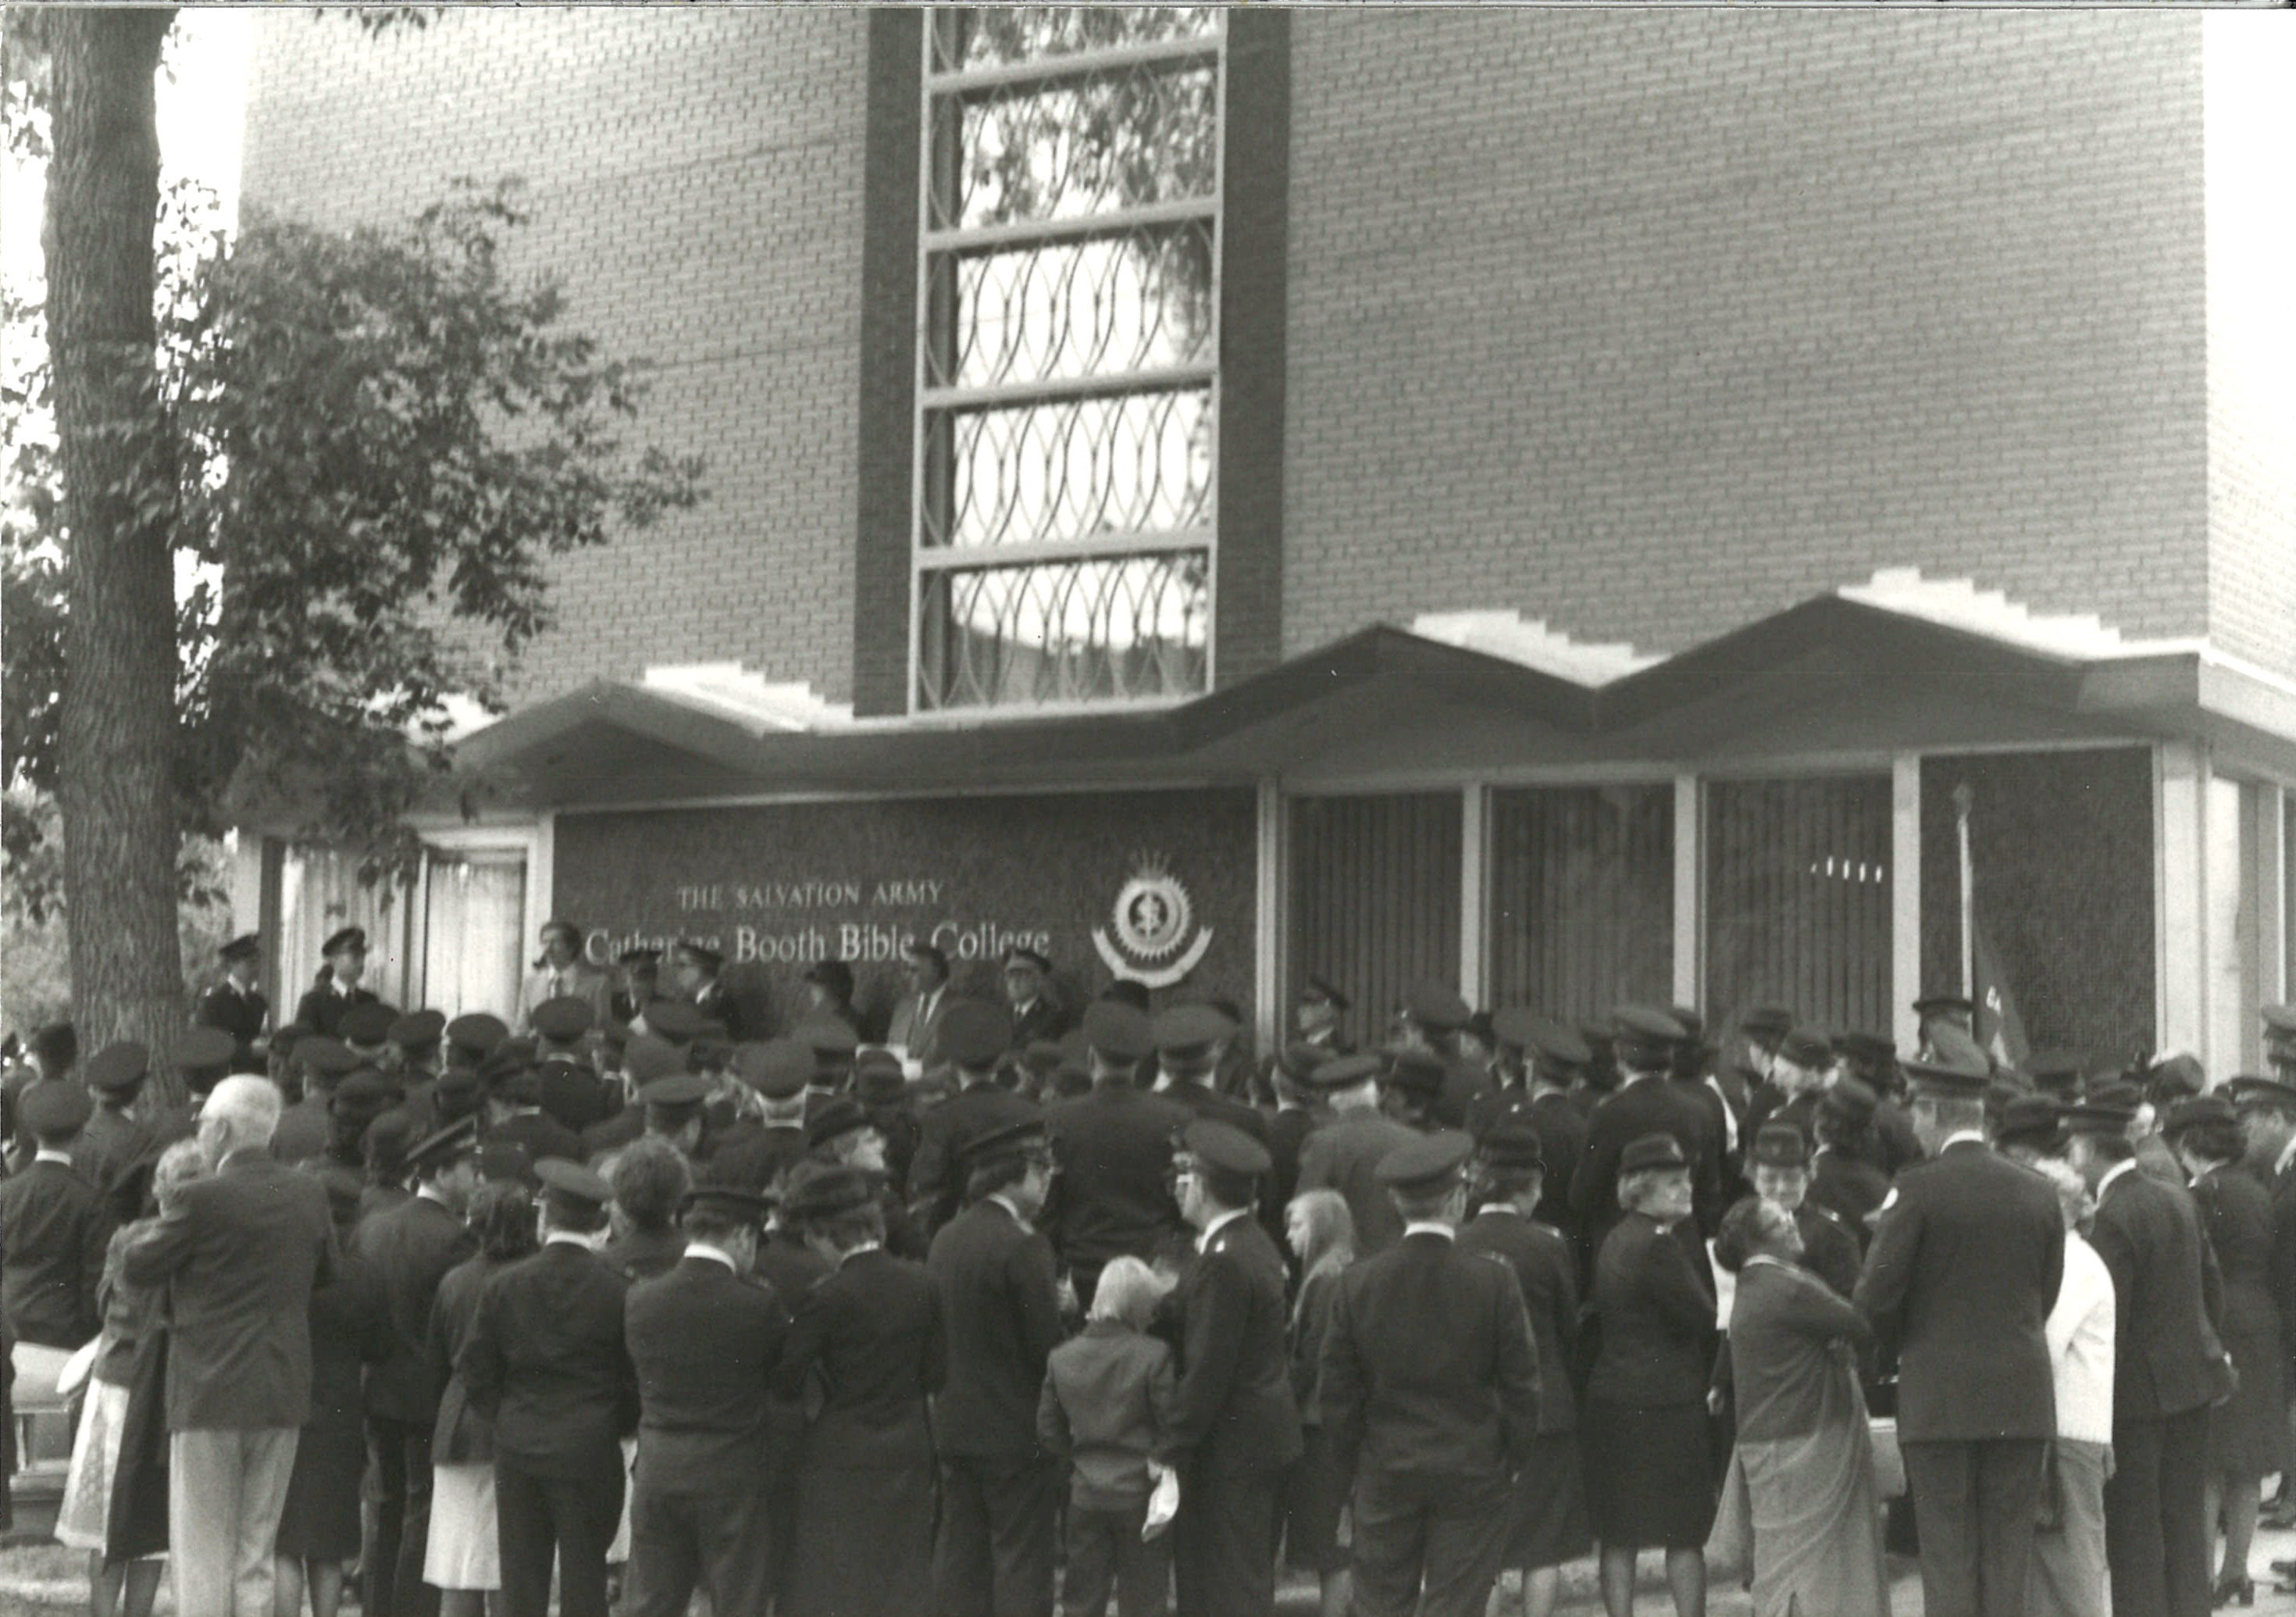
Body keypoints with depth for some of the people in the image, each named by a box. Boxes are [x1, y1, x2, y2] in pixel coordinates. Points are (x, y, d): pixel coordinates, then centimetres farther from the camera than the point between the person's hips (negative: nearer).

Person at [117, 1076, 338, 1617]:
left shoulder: (205, 1198, -14)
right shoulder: (308, 1194, 2)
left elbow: (136, 1267, -4)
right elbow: (326, 1272, 16)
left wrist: (144, 1233, 15)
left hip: (210, 1393, -5)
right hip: (283, 1394, 5)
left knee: (201, 1557, 2)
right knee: (256, 1556, 12)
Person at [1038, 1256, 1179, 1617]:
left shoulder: (1062, 1357, 0)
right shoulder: (1154, 1356, -15)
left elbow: (1048, 1430, 4)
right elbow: (1172, 1425, -13)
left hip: (1086, 1495, 4)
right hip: (1140, 1494, -4)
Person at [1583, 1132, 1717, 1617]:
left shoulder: (1615, 1241, 11)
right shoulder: (1657, 1246, -15)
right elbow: (1703, 1319, -14)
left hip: (1610, 1401, 8)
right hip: (1665, 1404, -8)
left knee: (1618, 1535, 8)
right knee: (1685, 1534, 1)